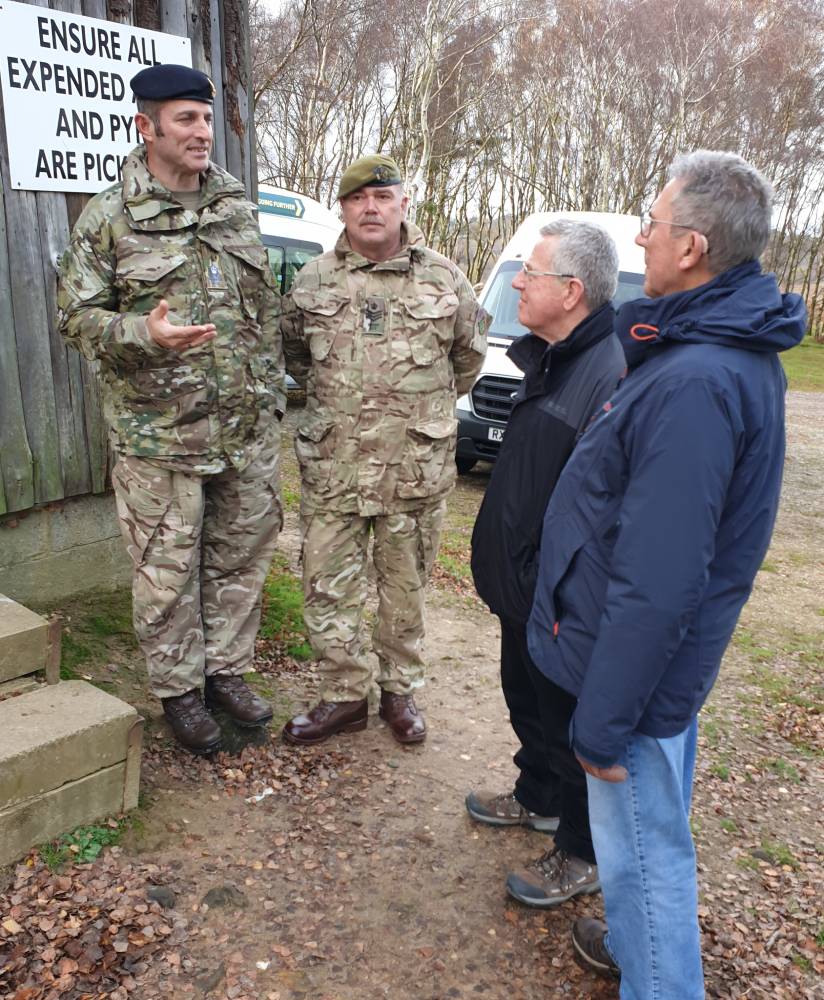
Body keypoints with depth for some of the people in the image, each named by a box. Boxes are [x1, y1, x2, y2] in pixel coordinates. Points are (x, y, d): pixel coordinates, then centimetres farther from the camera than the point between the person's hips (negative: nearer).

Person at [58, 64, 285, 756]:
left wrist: (272, 391, 12)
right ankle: (178, 689, 23)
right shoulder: (108, 218, -2)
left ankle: (228, 670, 31)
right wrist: (145, 335, -21)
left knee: (241, 556, 13)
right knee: (168, 570, 4)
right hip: (160, 434, -4)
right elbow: (77, 317, -3)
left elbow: (269, 308, 16)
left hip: (249, 430, 5)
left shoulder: (238, 207, 11)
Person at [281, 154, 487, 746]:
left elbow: (469, 352, 16)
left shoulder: (443, 277, 3)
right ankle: (345, 695, 21)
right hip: (332, 464, 1)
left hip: (418, 467, -1)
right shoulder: (313, 281, 5)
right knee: (328, 584, 4)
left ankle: (402, 690, 28)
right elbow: (293, 353, 21)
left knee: (406, 586, 10)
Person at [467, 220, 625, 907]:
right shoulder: (550, 359, 7)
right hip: (522, 581, 10)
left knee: (570, 721, 9)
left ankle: (583, 856, 31)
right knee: (526, 697, 26)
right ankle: (538, 798, 50)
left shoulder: (611, 376, -27)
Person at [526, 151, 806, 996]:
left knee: (641, 846, 9)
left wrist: (603, 723, -21)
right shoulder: (734, 353, 5)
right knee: (650, 836, 27)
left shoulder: (694, 385, -29)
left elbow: (655, 586, -29)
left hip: (639, 668, -10)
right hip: (669, 661, 10)